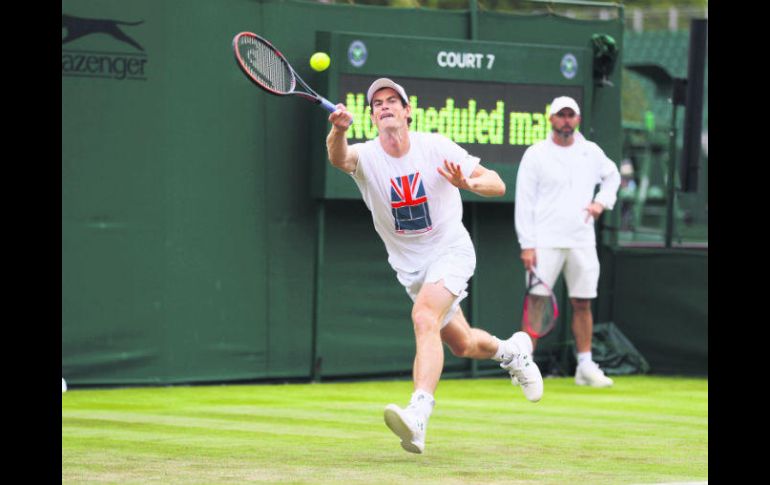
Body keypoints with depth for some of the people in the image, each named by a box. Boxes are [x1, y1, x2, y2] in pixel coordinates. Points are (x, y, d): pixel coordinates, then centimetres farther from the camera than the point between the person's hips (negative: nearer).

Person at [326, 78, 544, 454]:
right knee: (461, 345, 15)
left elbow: (497, 185, -12)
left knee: (424, 317, -31)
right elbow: (339, 158, -39)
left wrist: (467, 182, -34)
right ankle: (511, 350, 50)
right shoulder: (366, 156, -13)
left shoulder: (436, 147, -14)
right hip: (409, 265, 4)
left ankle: (418, 415, -44)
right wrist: (338, 131, -62)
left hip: (450, 252, -4)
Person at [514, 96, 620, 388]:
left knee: (582, 303, 5)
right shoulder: (536, 154, -1)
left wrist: (602, 201, 9)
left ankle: (585, 367, 10)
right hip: (546, 242, -4)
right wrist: (527, 244, -10)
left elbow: (612, 176, 29)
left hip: (582, 242, 4)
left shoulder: (591, 152, 10)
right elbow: (524, 201, -4)